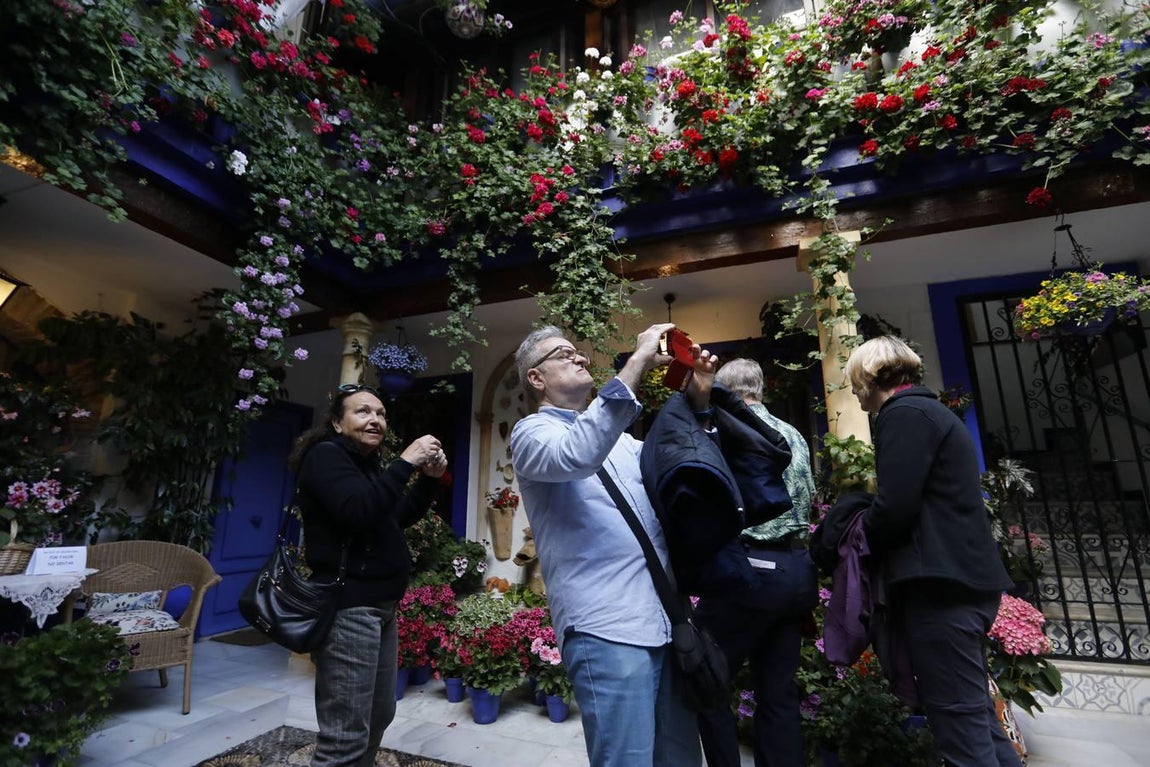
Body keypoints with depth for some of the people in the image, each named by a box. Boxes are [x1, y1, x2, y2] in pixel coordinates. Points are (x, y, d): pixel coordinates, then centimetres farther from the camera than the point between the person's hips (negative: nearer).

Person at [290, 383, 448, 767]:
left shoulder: (367, 462, 18)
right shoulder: (326, 455, -10)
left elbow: (400, 517, 17)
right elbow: (359, 512, -26)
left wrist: (429, 478, 3)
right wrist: (405, 462, -24)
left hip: (380, 605, 10)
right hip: (347, 607, -10)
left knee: (379, 715, 21)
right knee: (346, 735, -4)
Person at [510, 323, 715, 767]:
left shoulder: (618, 437, 18)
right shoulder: (531, 432, -3)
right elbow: (578, 454, -26)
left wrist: (697, 400, 7)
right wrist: (638, 362, -23)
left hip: (667, 622, 7)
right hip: (606, 629, -7)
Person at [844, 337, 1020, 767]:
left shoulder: (903, 413, -11)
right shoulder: (932, 411, 20)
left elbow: (894, 506, -19)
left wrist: (857, 539, -1)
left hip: (940, 584, -10)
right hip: (965, 578, 10)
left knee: (960, 723, -4)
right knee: (974, 713, 17)